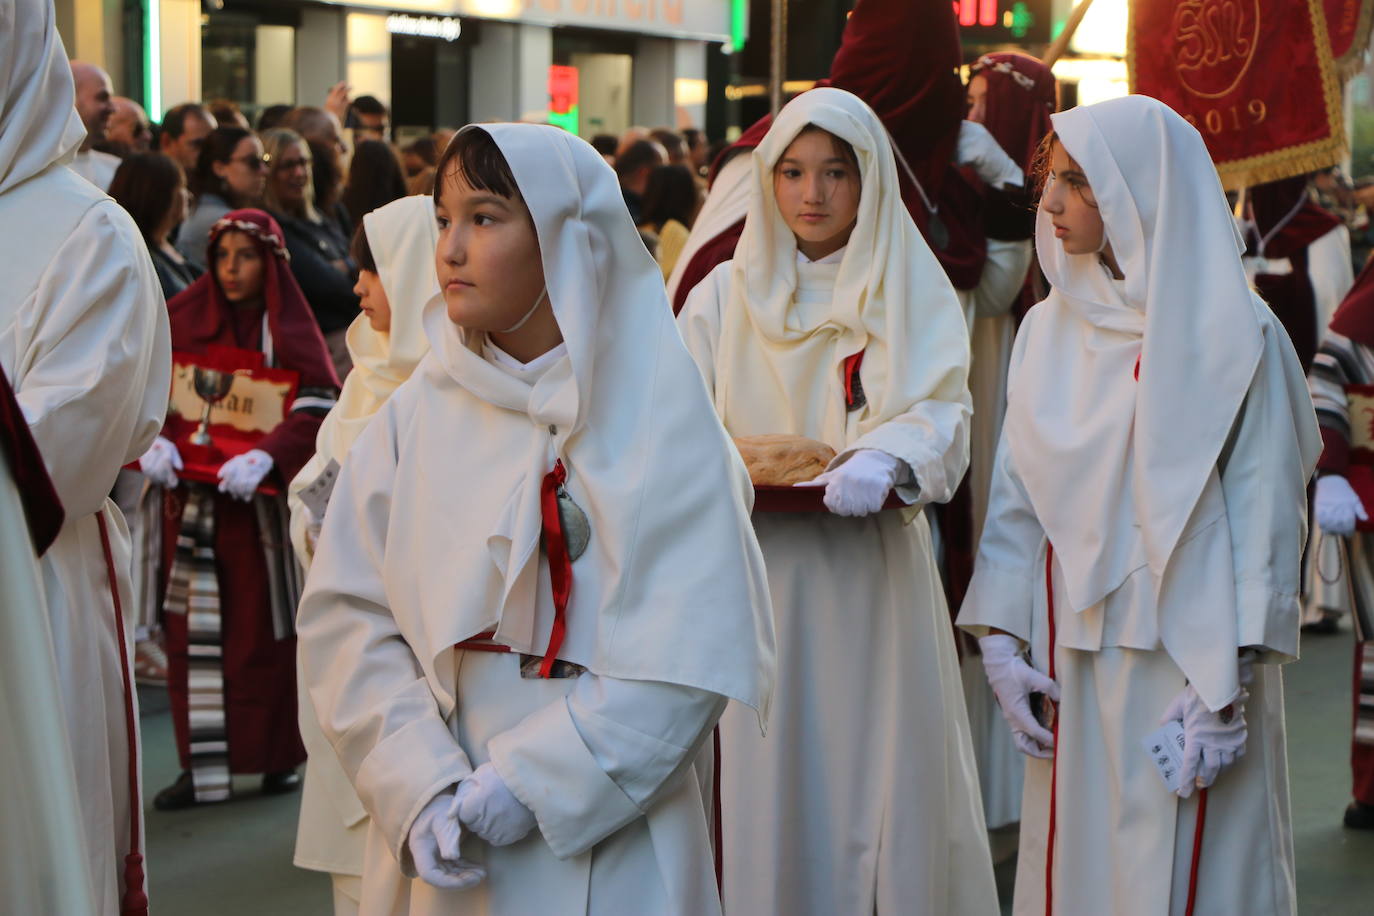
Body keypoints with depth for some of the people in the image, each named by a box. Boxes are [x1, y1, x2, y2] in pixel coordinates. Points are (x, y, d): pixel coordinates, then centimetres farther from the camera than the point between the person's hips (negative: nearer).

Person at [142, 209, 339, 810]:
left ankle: (279, 756, 11)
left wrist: (265, 455, -27)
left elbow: (317, 406, -12)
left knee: (268, 626, 2)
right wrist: (155, 441, -17)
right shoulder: (185, 320, 6)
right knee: (196, 632, 1)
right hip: (192, 498, 2)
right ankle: (201, 766, 4)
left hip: (263, 500, -2)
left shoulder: (288, 330, -1)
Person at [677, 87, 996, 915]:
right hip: (761, 579, 2)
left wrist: (885, 459, -31)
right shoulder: (726, 297, 11)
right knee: (770, 788, 0)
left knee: (878, 782, -2)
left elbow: (943, 414, -10)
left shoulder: (912, 297, 4)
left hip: (871, 580, -1)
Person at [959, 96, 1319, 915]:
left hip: (1186, 660, -5)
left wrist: (1226, 685, -14)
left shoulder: (1232, 333, -6)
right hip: (1072, 661, 5)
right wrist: (1000, 637, 2)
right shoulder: (1048, 330, 10)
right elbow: (1017, 500, 11)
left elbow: (1262, 516, -9)